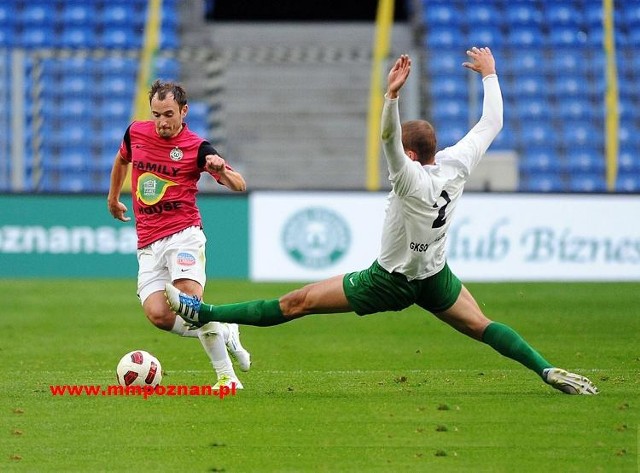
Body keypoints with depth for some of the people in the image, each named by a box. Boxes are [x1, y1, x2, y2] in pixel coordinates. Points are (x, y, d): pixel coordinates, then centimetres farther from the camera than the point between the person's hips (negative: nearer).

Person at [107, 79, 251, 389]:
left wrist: (222, 170, -28)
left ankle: (227, 376, -14)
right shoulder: (135, 133, 8)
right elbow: (122, 160, 32)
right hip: (148, 243, 4)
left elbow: (239, 186, -7)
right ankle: (222, 334, 7)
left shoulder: (196, 148, -4)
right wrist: (113, 198, 39)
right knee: (157, 314, -16)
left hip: (183, 233, -4)